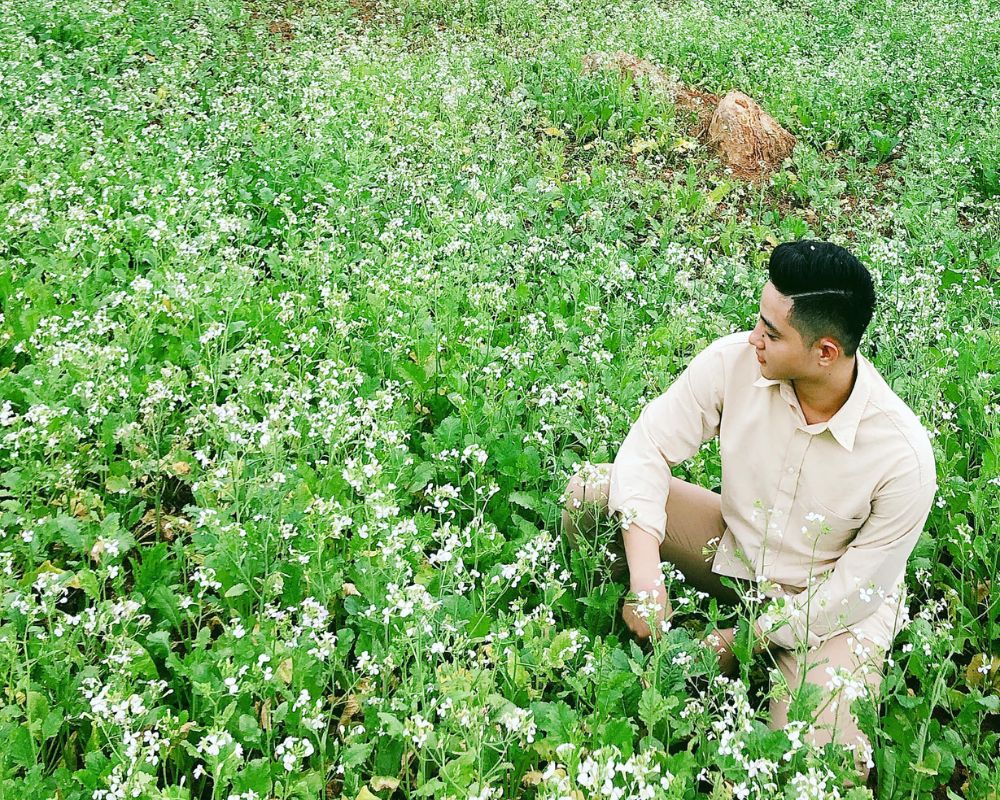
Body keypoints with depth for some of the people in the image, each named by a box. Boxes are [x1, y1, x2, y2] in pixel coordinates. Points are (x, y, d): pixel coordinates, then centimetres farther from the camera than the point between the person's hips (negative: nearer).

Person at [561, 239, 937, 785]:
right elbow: (649, 444, -17)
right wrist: (645, 576, -28)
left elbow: (858, 589, -19)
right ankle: (628, 639, 5)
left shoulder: (904, 457, -29)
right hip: (734, 547, 4)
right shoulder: (734, 361, -23)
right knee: (589, 492, -16)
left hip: (832, 602, -3)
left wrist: (746, 640, -16)